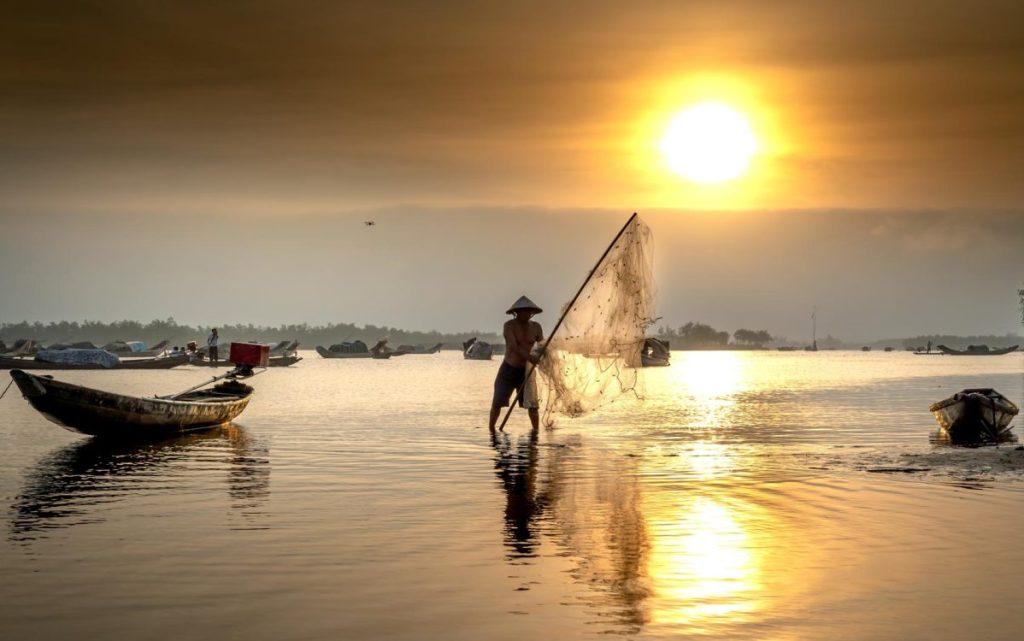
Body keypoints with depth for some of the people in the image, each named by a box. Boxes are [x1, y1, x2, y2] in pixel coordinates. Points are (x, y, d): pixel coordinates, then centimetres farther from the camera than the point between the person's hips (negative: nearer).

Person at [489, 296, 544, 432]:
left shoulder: (536, 327, -1)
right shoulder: (509, 325, -15)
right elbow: (513, 346, -28)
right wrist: (529, 357, -43)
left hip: (526, 371, 3)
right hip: (508, 370, -2)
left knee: (532, 404, -5)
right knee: (497, 403, -2)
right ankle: (491, 430, 12)